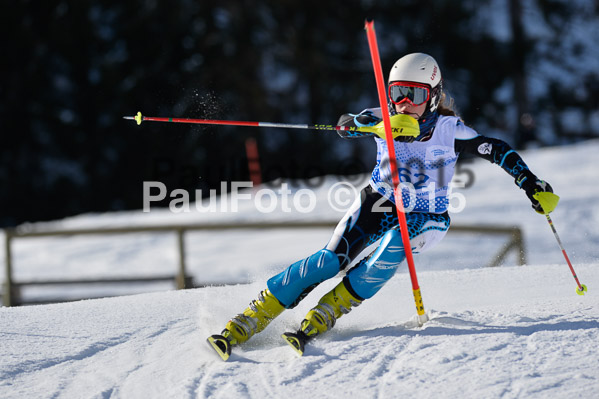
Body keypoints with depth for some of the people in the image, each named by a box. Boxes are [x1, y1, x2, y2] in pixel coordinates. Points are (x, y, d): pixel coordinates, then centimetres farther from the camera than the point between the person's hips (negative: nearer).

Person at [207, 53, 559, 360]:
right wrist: (379, 125, -50)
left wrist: (533, 185, -17)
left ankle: (320, 320, -24)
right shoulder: (385, 118, -11)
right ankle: (247, 322, -16)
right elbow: (347, 125, -30)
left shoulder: (449, 129, -16)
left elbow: (497, 151, -10)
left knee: (389, 253, -34)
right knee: (330, 260, -18)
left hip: (424, 220, -1)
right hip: (378, 204, 1)